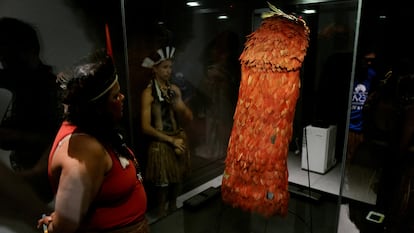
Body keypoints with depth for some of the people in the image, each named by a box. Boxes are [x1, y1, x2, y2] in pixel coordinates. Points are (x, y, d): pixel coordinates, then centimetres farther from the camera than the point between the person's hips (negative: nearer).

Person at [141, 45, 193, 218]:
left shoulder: (175, 89, 5)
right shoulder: (148, 93, -11)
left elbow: (189, 118, 8)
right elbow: (146, 127, -14)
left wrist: (180, 106, -13)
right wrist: (171, 140, -13)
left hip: (179, 140, 5)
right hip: (161, 143, -5)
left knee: (178, 178, 17)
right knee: (162, 181, 7)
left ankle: (173, 207, 41)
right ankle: (161, 213, 30)